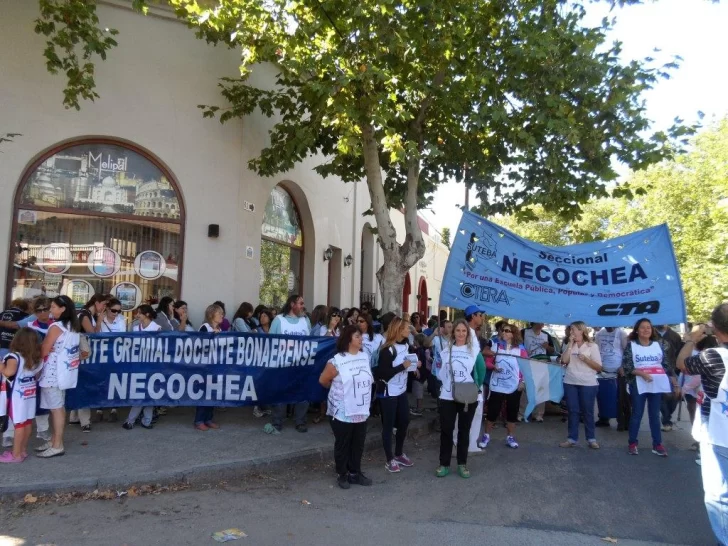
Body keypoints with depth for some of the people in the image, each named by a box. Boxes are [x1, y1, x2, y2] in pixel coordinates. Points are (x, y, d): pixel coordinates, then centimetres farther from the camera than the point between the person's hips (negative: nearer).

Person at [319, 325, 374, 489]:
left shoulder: (365, 356, 2)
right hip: (343, 412, -5)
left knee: (358, 444, 15)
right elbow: (323, 380, -5)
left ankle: (355, 473, 31)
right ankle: (342, 475, 25)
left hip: (361, 411, 6)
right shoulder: (337, 361, -17)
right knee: (342, 445, 9)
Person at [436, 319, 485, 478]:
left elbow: (481, 370, 6)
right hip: (448, 397, 1)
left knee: (464, 430, 10)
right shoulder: (446, 350, 4)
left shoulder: (474, 350, 0)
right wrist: (445, 385, 0)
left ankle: (462, 464, 23)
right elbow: (441, 372, 11)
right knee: (446, 430, 3)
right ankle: (444, 464, 14)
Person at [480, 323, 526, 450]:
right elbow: (487, 362, 1)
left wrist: (523, 381, -7)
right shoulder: (495, 345, -1)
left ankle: (510, 437, 26)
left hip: (514, 386, 1)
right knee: (492, 411, 3)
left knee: (512, 412, 11)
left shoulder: (520, 348, -2)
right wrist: (493, 367, -18)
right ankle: (486, 436, 17)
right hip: (497, 385, 0)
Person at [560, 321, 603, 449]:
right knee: (573, 411, 6)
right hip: (570, 383, 3)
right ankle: (572, 438, 12)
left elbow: (599, 367, -3)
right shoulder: (570, 346, 10)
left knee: (588, 411, 4)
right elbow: (564, 360, -7)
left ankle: (591, 439, 16)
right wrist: (570, 344, -6)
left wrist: (585, 359, -17)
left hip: (588, 384, -3)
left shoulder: (592, 346, 0)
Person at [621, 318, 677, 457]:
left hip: (657, 385, 3)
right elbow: (626, 366, -7)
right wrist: (641, 373, -21)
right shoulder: (631, 345, -2)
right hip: (638, 385, -2)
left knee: (655, 415, 10)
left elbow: (667, 364, 9)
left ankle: (657, 444, 17)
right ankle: (632, 443, 14)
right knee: (637, 414, 5)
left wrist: (674, 382, 4)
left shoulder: (659, 344, 7)